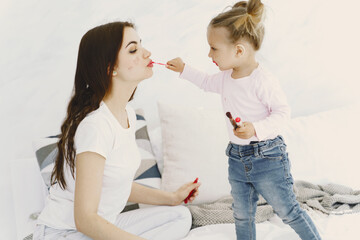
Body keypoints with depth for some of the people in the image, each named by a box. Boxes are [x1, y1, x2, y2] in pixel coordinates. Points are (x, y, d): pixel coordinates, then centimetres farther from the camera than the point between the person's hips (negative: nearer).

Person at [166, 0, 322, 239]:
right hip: (237, 158, 7)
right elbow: (207, 82, 25)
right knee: (242, 215, 16)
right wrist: (184, 69, 22)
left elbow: (283, 111, -18)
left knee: (288, 211, 6)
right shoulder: (226, 78, 3)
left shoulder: (263, 80, -22)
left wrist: (256, 129, -30)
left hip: (267, 158, -7)